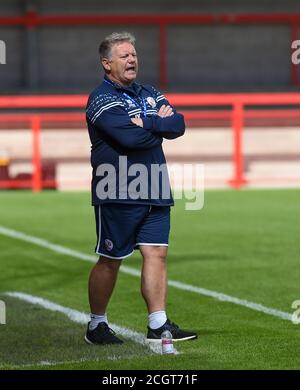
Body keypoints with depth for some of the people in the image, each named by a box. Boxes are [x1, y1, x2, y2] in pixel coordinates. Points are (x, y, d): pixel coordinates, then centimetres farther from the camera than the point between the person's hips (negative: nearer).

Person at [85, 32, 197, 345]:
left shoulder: (150, 94, 17)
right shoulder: (101, 98, -7)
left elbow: (178, 125, 3)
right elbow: (130, 137, -21)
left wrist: (146, 123, -12)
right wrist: (160, 125, -4)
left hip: (154, 192, 6)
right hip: (117, 194, -6)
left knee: (156, 254, 1)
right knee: (110, 260, 0)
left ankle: (158, 325, 3)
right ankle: (96, 325, 12)